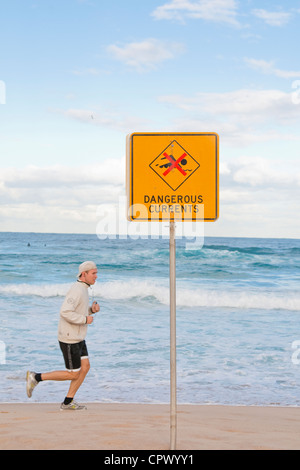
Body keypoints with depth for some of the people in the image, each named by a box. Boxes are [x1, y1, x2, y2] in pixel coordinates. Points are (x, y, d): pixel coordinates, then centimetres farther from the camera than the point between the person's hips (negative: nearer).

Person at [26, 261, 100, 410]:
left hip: (78, 338, 10)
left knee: (85, 367, 7)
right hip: (69, 339, -10)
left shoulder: (82, 289, 10)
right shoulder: (77, 290, -22)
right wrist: (85, 319, -22)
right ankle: (36, 377, 7)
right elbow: (65, 312, -33)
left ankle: (68, 402, 14)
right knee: (73, 374, -1)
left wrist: (92, 310, 3)